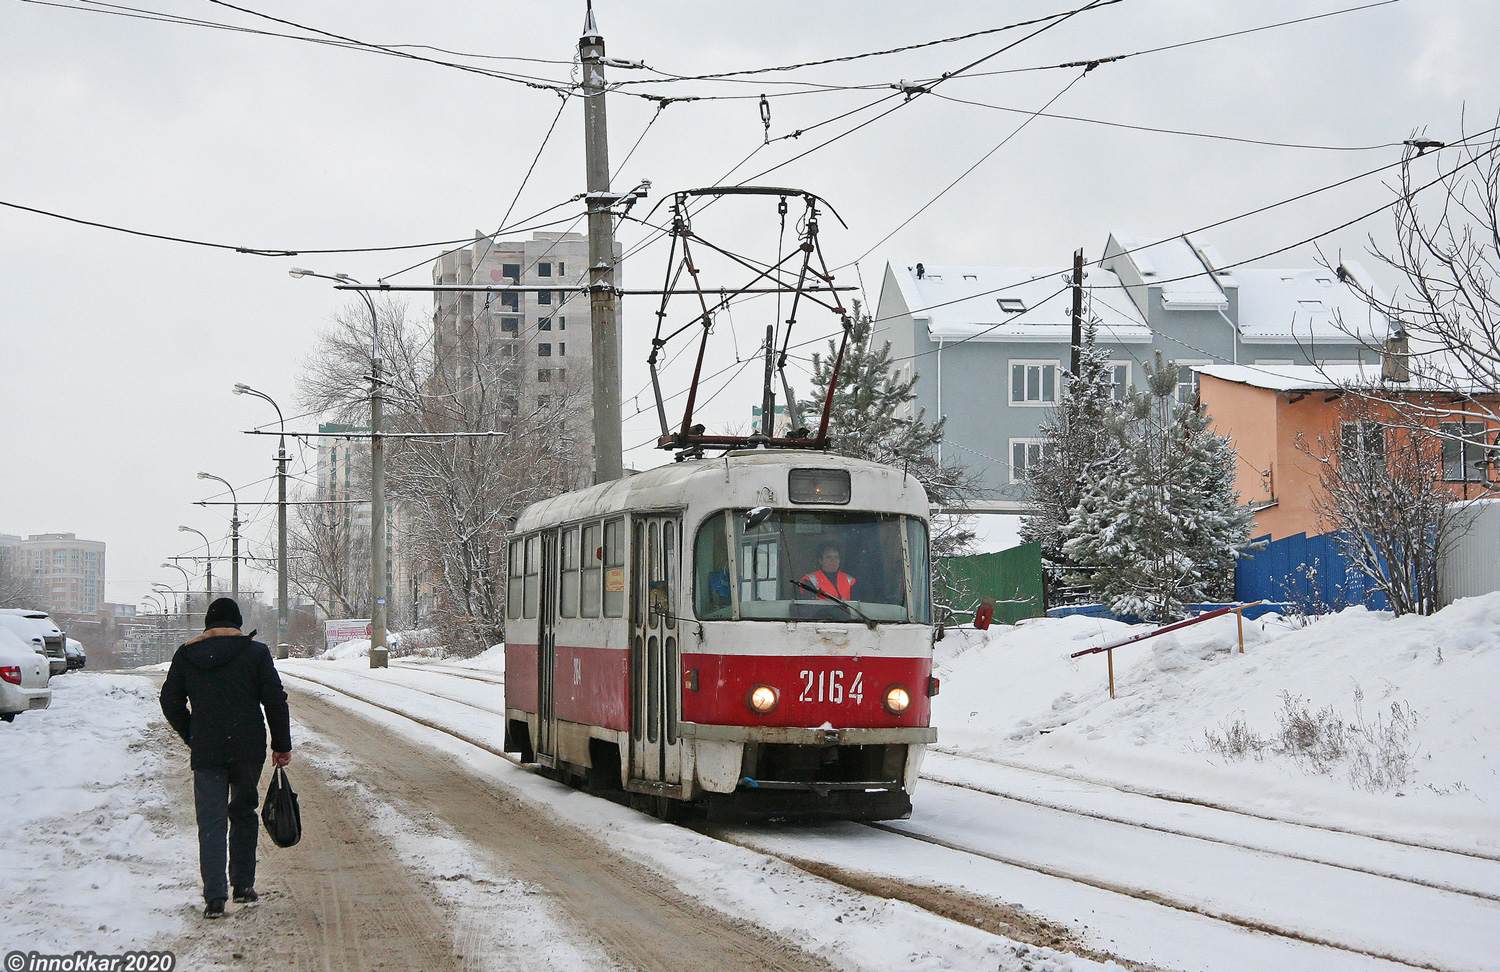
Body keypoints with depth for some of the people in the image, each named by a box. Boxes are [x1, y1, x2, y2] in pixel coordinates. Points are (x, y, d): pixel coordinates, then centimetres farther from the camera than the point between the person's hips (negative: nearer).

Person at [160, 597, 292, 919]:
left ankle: (215, 897, -11)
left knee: (211, 823, 0)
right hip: (248, 751, 0)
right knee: (243, 813, 18)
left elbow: (171, 702, 9)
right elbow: (275, 701, -4)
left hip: (206, 754, 0)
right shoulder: (255, 652, -1)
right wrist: (282, 745, 4)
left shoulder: (186, 655, 5)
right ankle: (243, 886, 19)